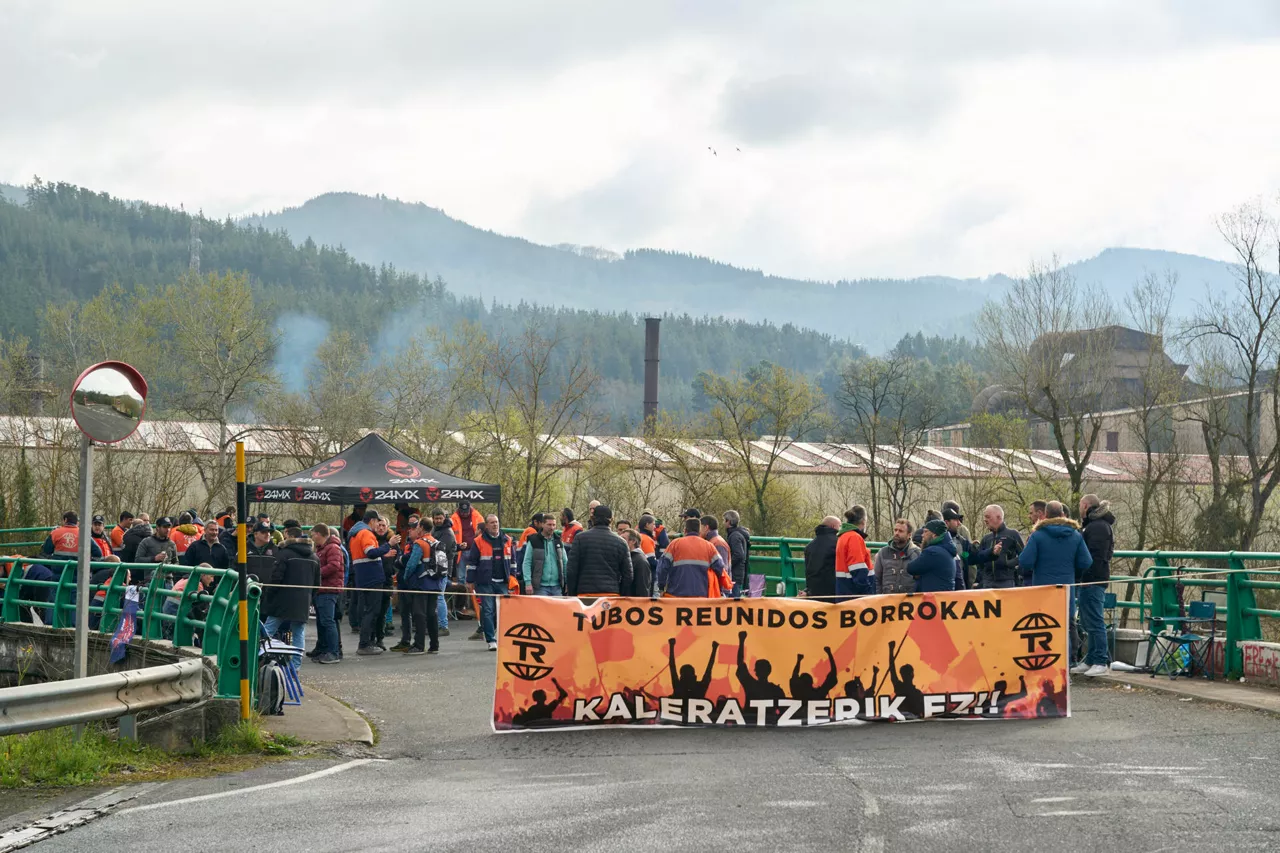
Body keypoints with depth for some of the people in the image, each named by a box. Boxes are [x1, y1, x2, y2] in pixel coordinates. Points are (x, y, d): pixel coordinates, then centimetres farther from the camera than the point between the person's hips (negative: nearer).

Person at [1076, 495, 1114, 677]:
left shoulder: (1098, 527, -14)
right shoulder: (1093, 525, 21)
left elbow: (1094, 556, -21)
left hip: (1092, 580, -11)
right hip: (1089, 580, 11)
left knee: (1094, 621, -9)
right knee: (1088, 622, 14)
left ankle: (1101, 662, -7)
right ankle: (1091, 661, 19)